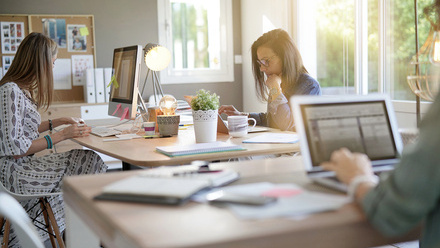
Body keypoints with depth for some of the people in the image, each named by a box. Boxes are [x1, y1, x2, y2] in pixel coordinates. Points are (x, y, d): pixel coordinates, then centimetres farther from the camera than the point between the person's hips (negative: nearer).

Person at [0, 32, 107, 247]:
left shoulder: (22, 89, 12)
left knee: (90, 160, 0)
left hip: (24, 165, 10)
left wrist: (57, 122, 19)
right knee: (91, 162, -9)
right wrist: (61, 135, -18)